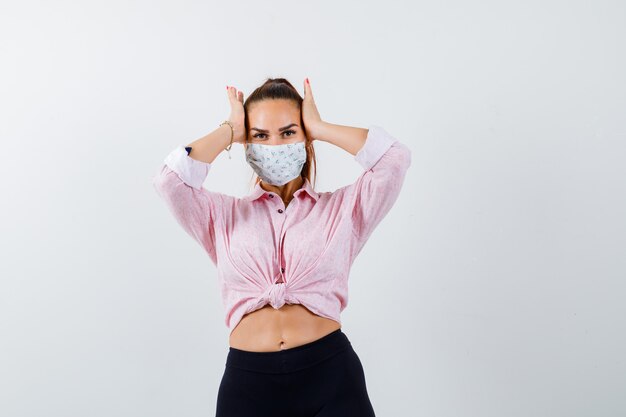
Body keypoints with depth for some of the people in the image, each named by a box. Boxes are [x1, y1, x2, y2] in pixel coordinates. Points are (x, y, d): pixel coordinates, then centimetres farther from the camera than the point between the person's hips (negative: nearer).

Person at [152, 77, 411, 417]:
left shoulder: (342, 207, 9)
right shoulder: (223, 214, 11)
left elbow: (396, 158, -4)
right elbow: (169, 180, -5)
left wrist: (319, 127, 3)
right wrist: (229, 131, 5)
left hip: (330, 374, 0)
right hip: (247, 380, 1)